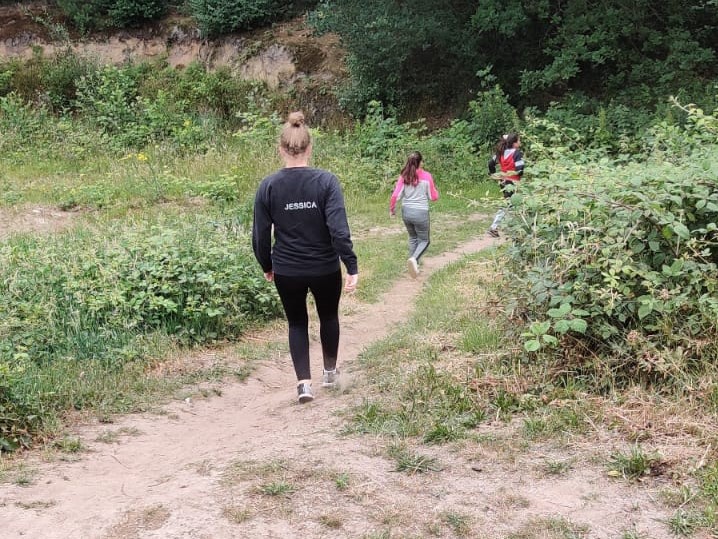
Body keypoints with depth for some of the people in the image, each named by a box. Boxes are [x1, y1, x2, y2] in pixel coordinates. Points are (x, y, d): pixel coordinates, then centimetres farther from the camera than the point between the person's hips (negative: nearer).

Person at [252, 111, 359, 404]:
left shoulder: (268, 186, -9)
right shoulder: (326, 181, -14)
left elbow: (260, 234, -3)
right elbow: (339, 229, -19)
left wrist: (267, 266, 12)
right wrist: (352, 267, -14)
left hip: (286, 271, 0)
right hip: (325, 269, 0)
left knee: (296, 322, 18)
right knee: (329, 316, 24)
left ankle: (304, 382, 6)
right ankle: (330, 372, 38)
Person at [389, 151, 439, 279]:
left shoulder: (403, 176, -3)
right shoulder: (426, 176, -8)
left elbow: (395, 195, -8)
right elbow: (434, 197, -1)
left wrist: (392, 208, 8)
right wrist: (435, 190, 20)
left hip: (406, 211, 3)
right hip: (421, 212, -3)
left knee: (413, 238, 25)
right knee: (424, 240, 11)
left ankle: (414, 264, 25)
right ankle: (413, 259, -17)